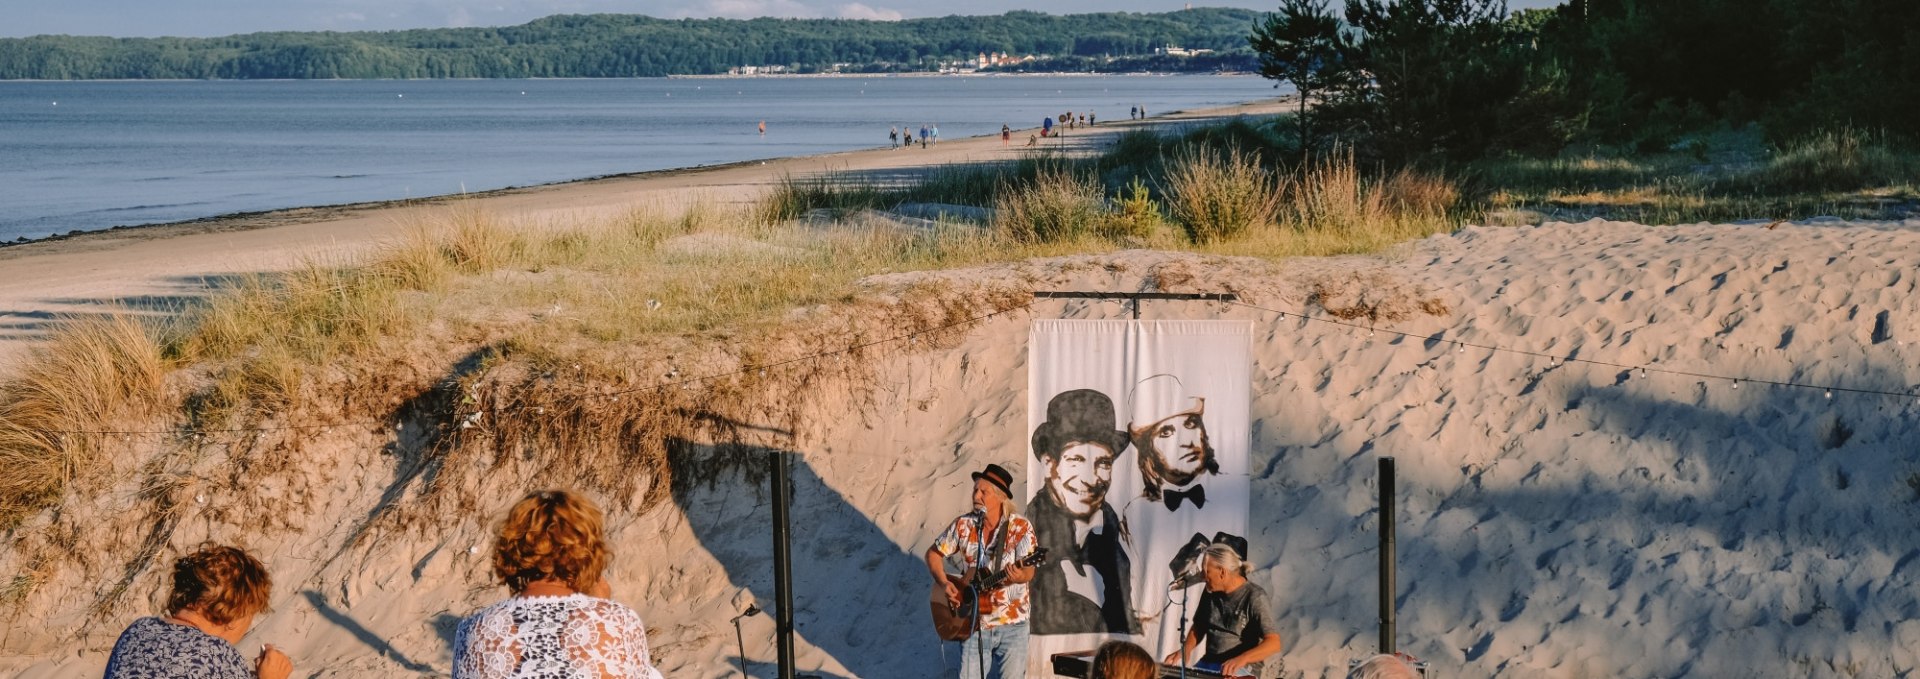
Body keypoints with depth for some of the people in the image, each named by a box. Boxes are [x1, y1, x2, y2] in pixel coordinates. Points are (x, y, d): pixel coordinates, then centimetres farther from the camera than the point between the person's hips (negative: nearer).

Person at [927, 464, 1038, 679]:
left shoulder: (1021, 527, -7)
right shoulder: (963, 525, -1)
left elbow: (1029, 570, -16)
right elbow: (933, 553, 11)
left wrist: (1020, 576, -39)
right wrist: (944, 583, -5)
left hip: (1012, 622, -2)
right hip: (975, 623, 2)